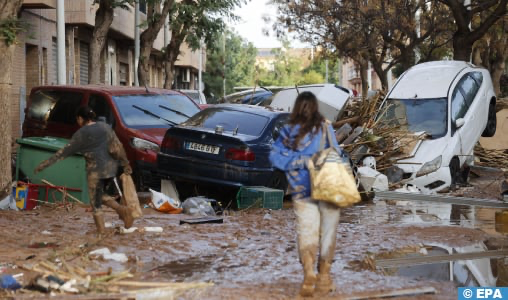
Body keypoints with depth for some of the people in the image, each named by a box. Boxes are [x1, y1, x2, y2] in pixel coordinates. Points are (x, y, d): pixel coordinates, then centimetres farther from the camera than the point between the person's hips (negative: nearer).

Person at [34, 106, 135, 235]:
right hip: (111, 168, 6)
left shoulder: (81, 134, -6)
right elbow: (118, 146, 6)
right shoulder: (105, 127, 7)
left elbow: (64, 152, -6)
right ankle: (122, 209, -1)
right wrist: (125, 163, 14)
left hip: (95, 170, -5)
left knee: (96, 202, 5)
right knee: (103, 195, 22)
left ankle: (101, 230, 3)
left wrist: (45, 164, -1)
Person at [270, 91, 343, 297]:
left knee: (306, 232, 2)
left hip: (302, 193, 1)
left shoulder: (289, 131, 0)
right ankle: (324, 277, 18)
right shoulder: (325, 128, -5)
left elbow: (275, 156, -2)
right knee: (327, 233, 10)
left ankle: (309, 270, -22)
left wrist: (301, 162, -4)